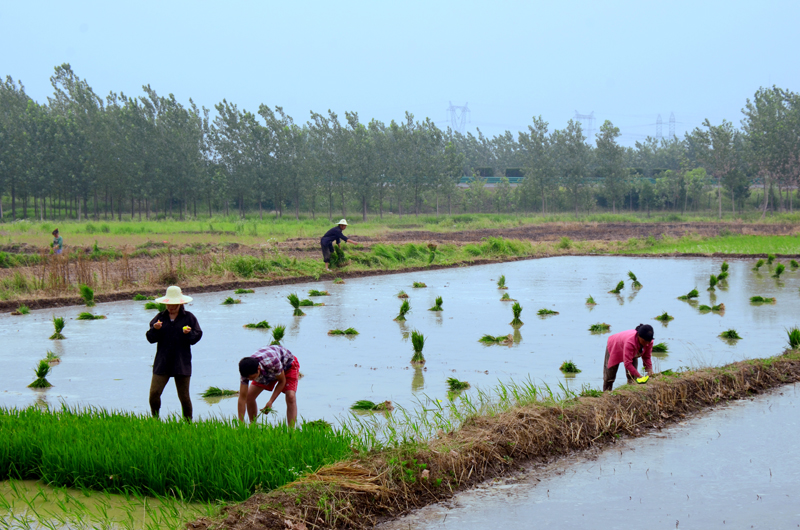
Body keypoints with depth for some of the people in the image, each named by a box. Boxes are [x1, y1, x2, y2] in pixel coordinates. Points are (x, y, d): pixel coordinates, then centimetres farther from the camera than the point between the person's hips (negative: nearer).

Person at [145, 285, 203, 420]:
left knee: (184, 396, 2)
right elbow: (151, 338, 3)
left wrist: (189, 333, -20)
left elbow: (197, 336, 0)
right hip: (162, 363, 2)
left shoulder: (189, 317, 4)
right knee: (154, 393, -7)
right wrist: (155, 329, -16)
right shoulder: (160, 317, 9)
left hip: (182, 363, -2)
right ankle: (155, 420, 11)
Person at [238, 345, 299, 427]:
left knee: (291, 397, -25)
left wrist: (270, 402, -32)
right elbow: (242, 398, -27)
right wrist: (241, 423, -30)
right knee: (249, 396, -8)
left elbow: (282, 381, -25)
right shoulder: (247, 371, -32)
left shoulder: (272, 362, -45)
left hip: (288, 365, -4)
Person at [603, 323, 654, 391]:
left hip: (633, 353, 5)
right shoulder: (630, 342, -49)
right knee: (610, 376, 3)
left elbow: (647, 357, -16)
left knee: (632, 376, -11)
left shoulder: (649, 342, -30)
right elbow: (627, 363, -48)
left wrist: (650, 370, -32)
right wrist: (639, 376, -49)